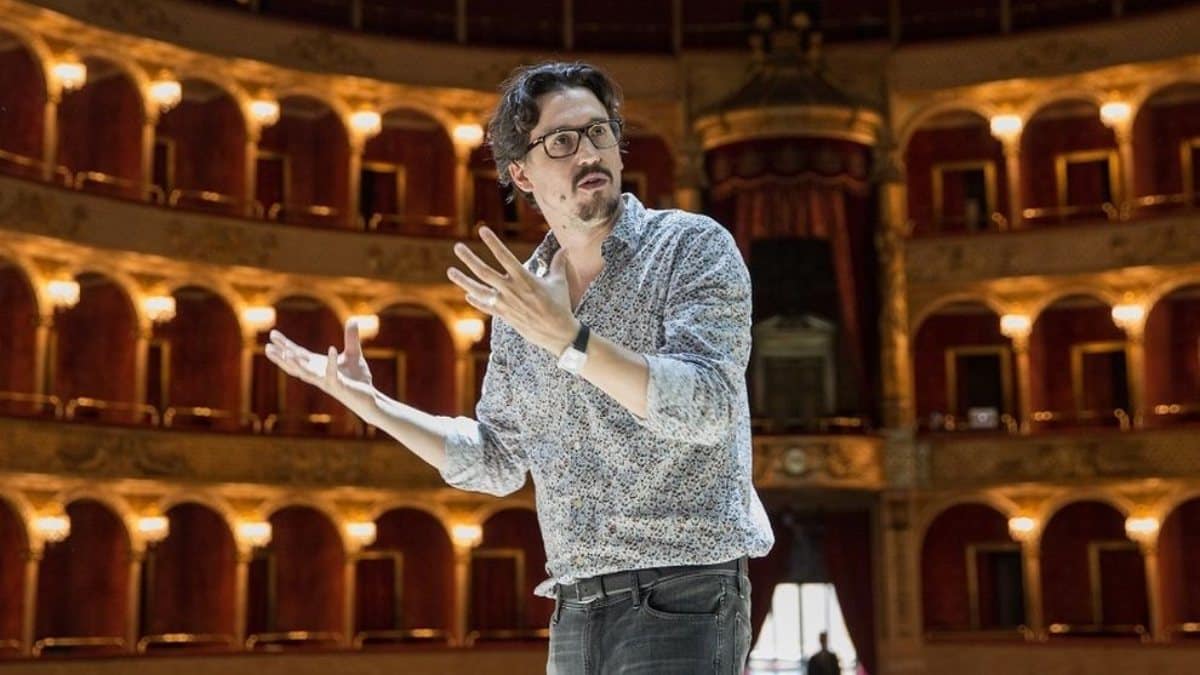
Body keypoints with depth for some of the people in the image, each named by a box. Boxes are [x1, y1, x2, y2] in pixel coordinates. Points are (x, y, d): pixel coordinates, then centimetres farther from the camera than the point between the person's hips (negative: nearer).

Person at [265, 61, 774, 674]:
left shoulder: (691, 244, -4)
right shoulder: (522, 296, 11)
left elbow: (706, 408, -18)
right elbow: (497, 463, 16)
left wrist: (565, 338, -25)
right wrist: (369, 402, 9)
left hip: (681, 598, -5)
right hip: (576, 610, 5)